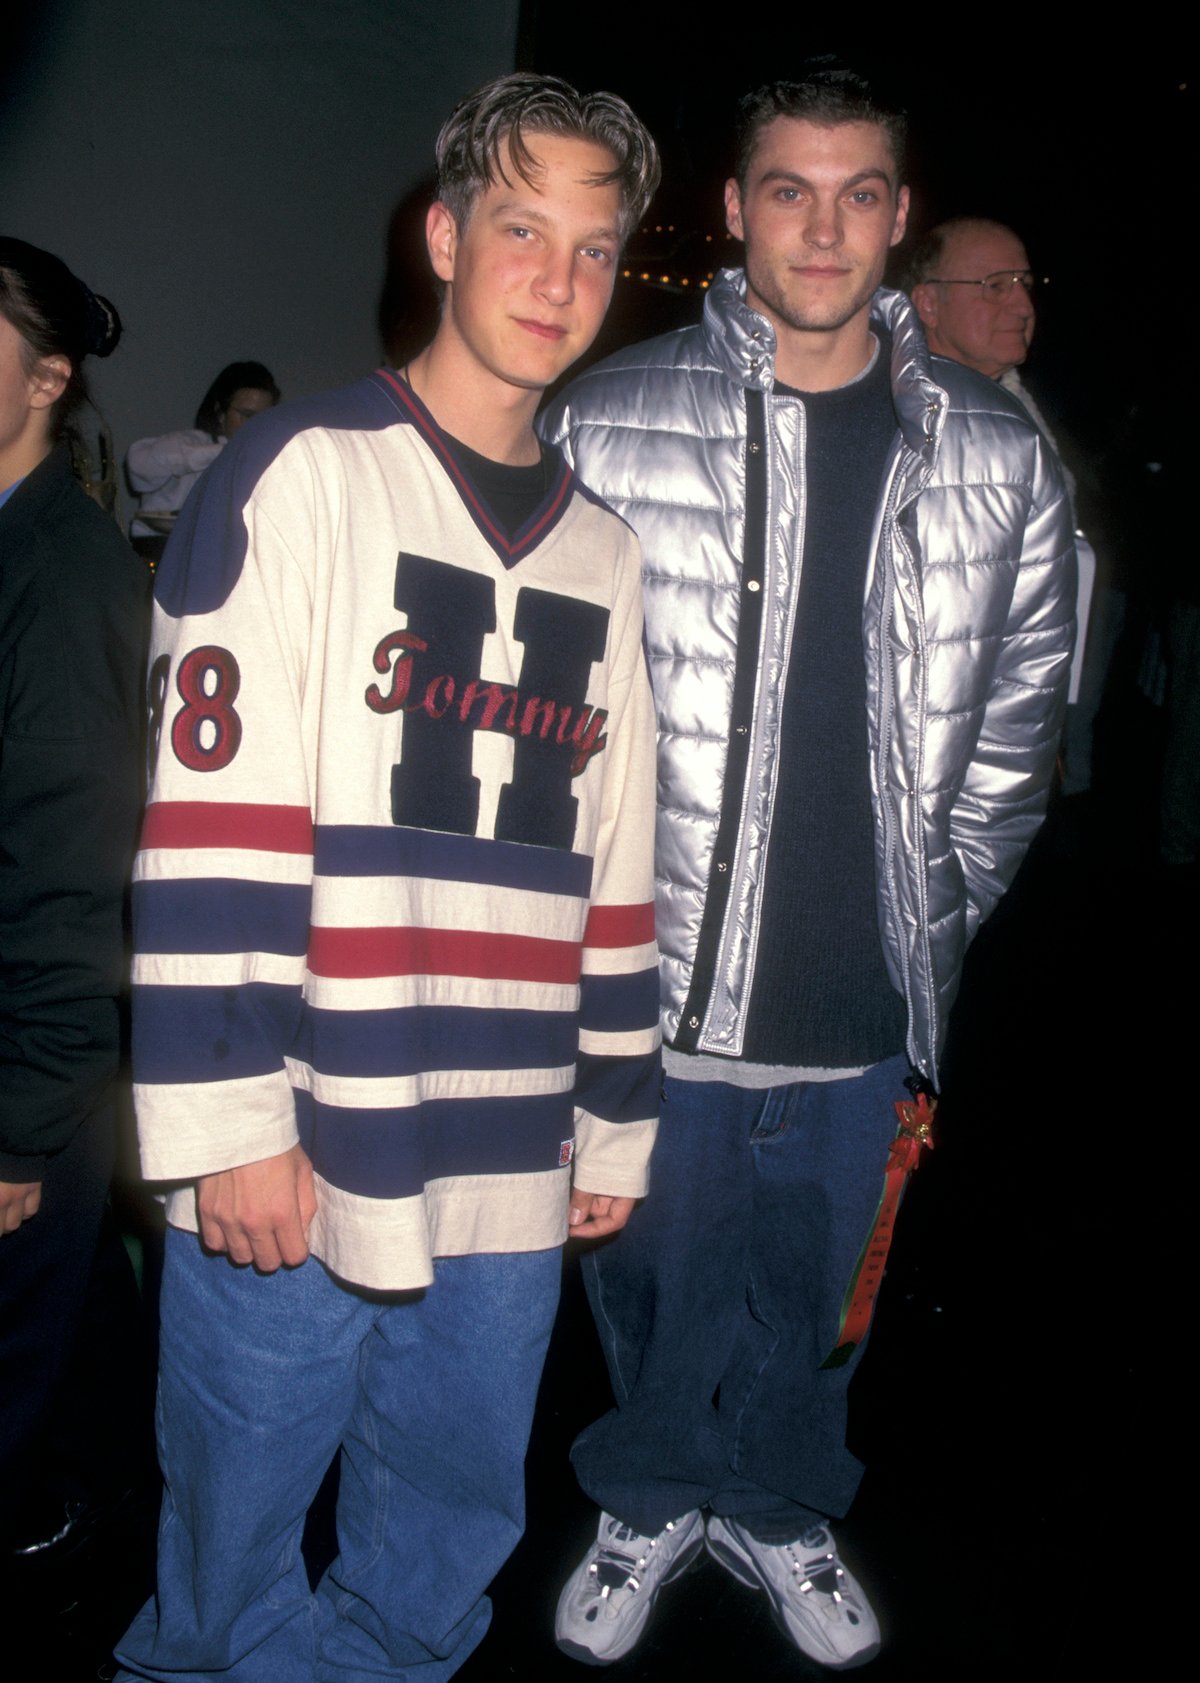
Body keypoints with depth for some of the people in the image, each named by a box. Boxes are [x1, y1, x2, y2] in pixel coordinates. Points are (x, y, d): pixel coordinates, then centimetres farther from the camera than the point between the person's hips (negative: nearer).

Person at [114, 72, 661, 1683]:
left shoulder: (603, 553, 14)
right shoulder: (305, 475, -4)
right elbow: (210, 828, -11)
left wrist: (618, 1119, 16)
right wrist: (228, 1122, -14)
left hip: (508, 1180, 5)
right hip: (294, 1166, -5)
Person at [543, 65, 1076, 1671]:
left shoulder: (999, 460, -1)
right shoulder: (608, 424, -8)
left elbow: (1013, 725, 7)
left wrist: (938, 909, 5)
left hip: (870, 1000, 2)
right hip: (655, 990, -2)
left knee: (820, 1291, 20)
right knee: (653, 1279, 18)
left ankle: (776, 1506, 48)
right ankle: (649, 1503, 46)